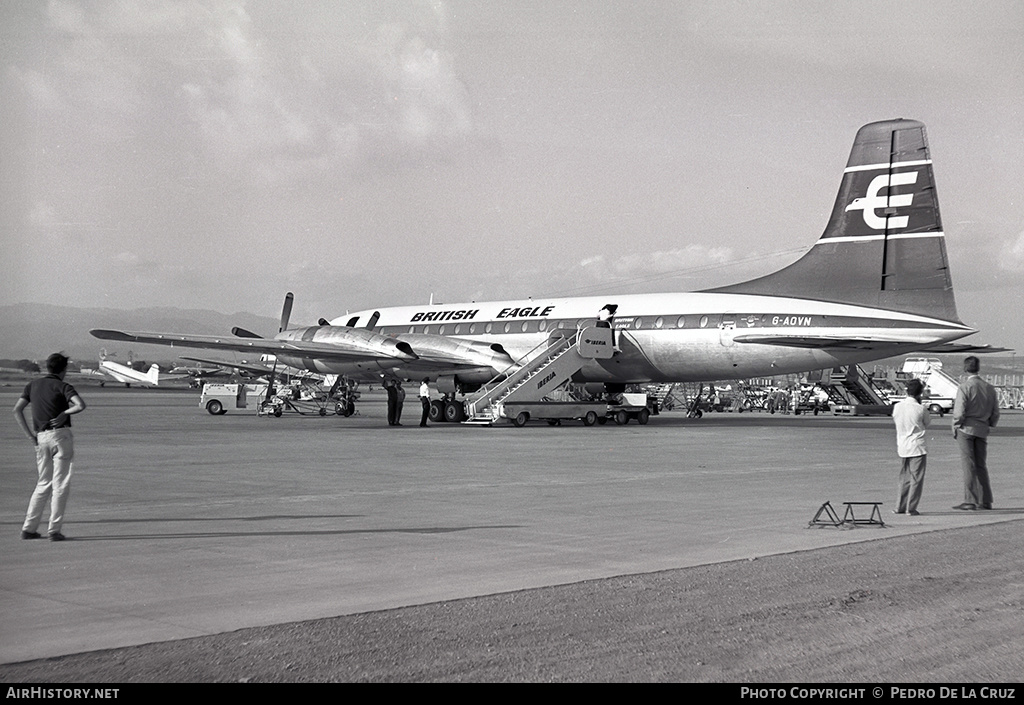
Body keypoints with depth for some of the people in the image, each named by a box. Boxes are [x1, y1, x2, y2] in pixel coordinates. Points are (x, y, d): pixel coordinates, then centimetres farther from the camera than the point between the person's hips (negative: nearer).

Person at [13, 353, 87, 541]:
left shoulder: (33, 385, 13)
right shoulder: (63, 387, -4)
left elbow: (17, 409, 8)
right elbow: (80, 405, -21)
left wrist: (30, 434, 8)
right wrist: (64, 414, -5)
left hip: (40, 437, 6)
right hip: (60, 434, -6)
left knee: (44, 484, 16)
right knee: (60, 484, -1)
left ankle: (28, 528, 13)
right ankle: (54, 530, -4)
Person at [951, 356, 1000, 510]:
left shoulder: (964, 387, -11)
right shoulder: (990, 388, 8)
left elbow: (959, 412, -16)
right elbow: (996, 413, 10)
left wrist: (955, 427, -3)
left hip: (966, 428, -5)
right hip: (982, 431, 5)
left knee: (969, 465, -4)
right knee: (981, 465, 12)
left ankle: (970, 501, -5)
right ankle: (985, 501, 13)